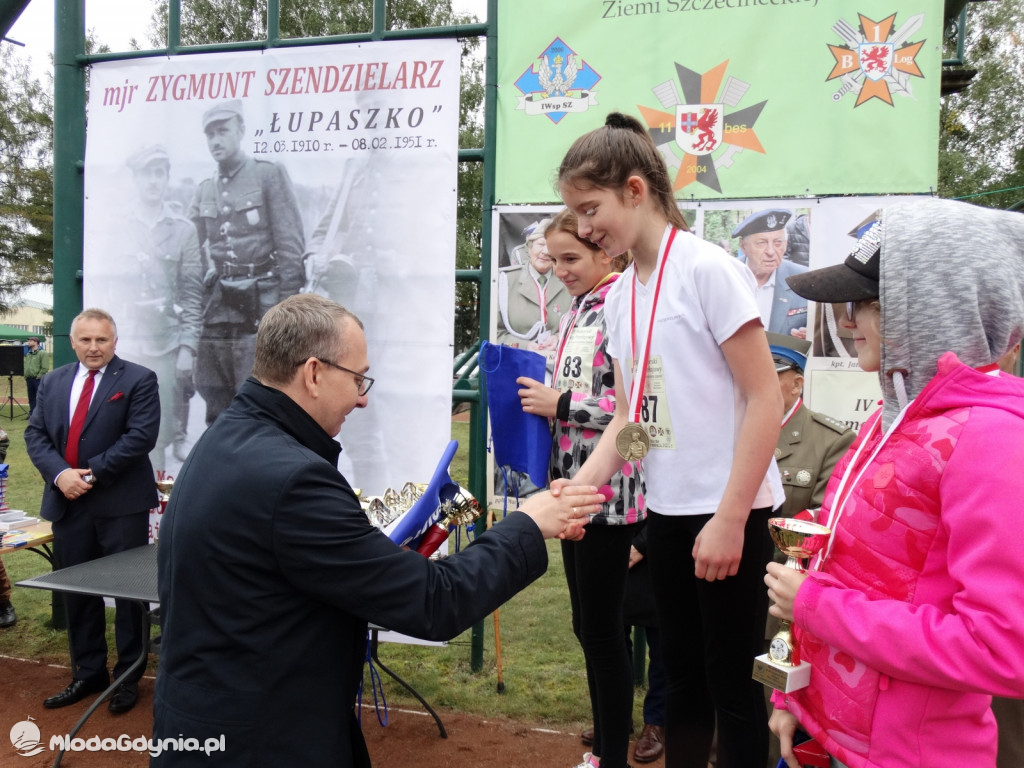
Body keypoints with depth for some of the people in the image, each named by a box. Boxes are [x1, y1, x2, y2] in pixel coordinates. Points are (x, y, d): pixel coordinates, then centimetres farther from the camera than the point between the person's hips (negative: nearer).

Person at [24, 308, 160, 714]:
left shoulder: (138, 380, -5)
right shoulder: (53, 382, 12)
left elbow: (141, 436, -14)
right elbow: (35, 433, 6)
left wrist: (92, 473, -16)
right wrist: (59, 473, -12)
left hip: (120, 503, -5)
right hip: (67, 503, 5)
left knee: (127, 591, 5)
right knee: (76, 591, 14)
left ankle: (128, 676, 18)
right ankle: (88, 672, 29)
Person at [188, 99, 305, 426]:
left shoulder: (269, 174, 1)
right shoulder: (204, 191, 17)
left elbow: (291, 244, -5)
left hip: (261, 307, -5)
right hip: (217, 308, 6)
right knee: (216, 406, 10)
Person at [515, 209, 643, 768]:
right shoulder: (578, 312, 13)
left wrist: (561, 404, -21)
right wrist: (540, 399, 6)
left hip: (607, 494, -9)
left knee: (602, 631, 3)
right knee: (587, 627, 18)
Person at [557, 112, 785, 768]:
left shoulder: (708, 269, -13)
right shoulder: (619, 295, 9)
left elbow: (765, 399, -15)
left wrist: (729, 519, -17)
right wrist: (580, 486, -4)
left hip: (728, 511, -7)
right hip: (666, 509, 7)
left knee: (730, 681, 5)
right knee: (683, 675, 18)